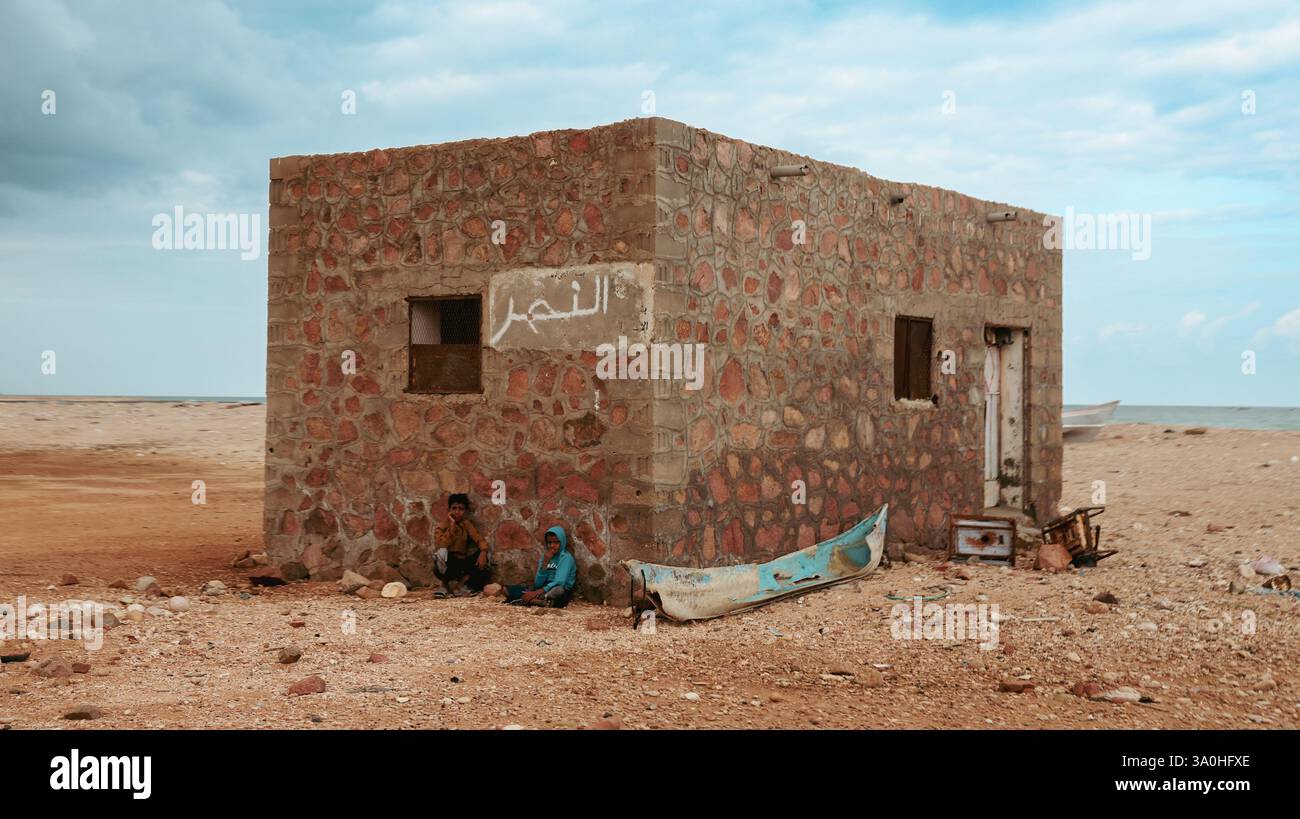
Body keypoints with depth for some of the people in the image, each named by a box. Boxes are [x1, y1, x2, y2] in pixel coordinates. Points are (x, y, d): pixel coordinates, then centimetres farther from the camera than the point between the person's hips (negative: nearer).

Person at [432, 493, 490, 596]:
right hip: (447, 565, -4)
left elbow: (480, 540, -5)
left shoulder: (466, 524, 5)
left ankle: (460, 584, -17)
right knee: (442, 552, -35)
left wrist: (483, 553, -26)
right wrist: (452, 525, -23)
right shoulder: (441, 527, -6)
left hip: (462, 563, 4)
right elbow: (442, 546, -24)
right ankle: (447, 582, -11)